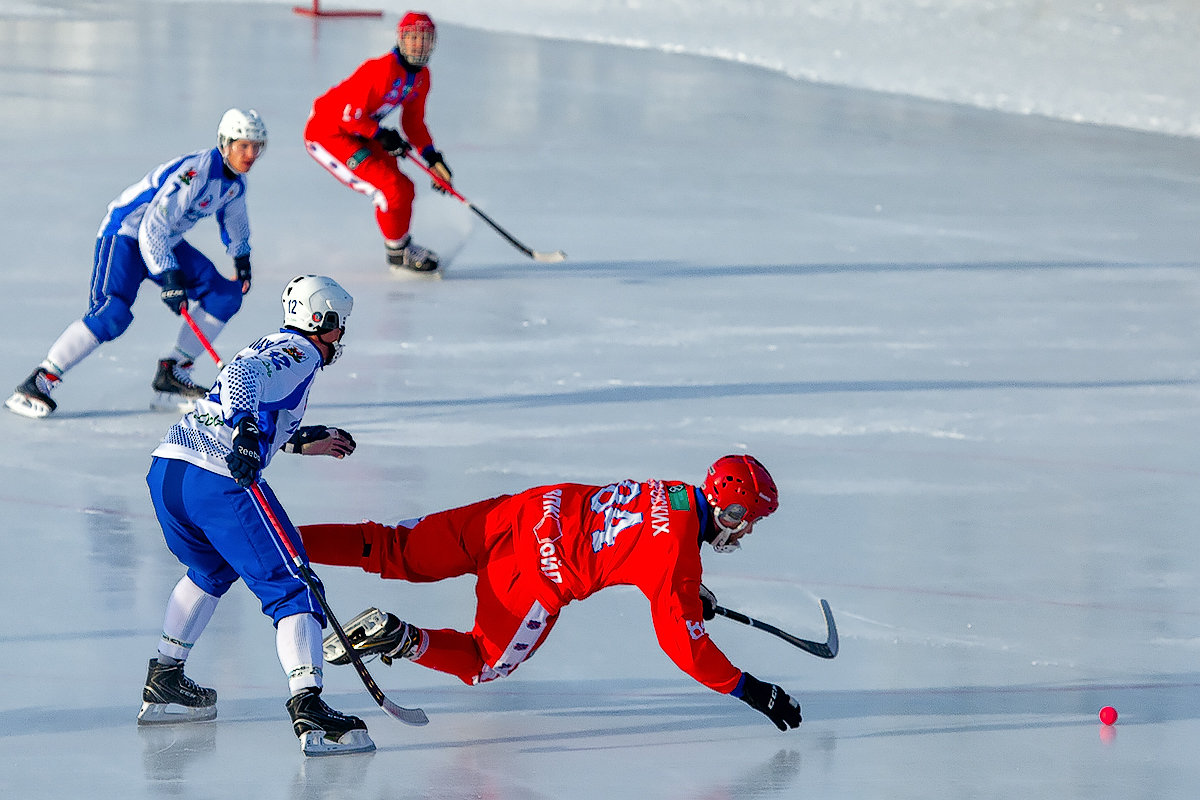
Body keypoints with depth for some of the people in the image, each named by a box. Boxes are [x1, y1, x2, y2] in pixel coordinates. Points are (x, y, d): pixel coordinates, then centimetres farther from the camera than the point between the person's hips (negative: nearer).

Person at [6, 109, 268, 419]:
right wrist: (169, 277, -36)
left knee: (225, 295, 1)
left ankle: (172, 374, 9)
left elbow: (233, 217, 25)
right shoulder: (193, 172, -28)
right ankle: (38, 383, -25)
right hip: (126, 233, -9)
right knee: (112, 313, -28)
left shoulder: (235, 180, 1)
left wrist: (242, 259, 31)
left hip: (166, 242, 9)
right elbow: (152, 229, -32)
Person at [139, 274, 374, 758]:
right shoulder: (301, 354, 3)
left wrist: (303, 441, 44)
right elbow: (243, 375, -18)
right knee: (291, 589, -7)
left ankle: (163, 684, 34)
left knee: (210, 570, 35)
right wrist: (246, 429, -31)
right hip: (217, 482, -9)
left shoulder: (271, 347, 30)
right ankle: (308, 709, -23)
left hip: (166, 468, 9)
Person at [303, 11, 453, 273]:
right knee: (390, 188, -16)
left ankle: (401, 246, 33)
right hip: (327, 131, -10)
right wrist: (382, 136, -20)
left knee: (404, 190, 11)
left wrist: (433, 158, 5)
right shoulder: (382, 70, -28)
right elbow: (349, 114, -27)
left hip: (358, 134, 10)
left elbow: (413, 123, 14)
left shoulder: (421, 77, 3)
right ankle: (398, 253, 3)